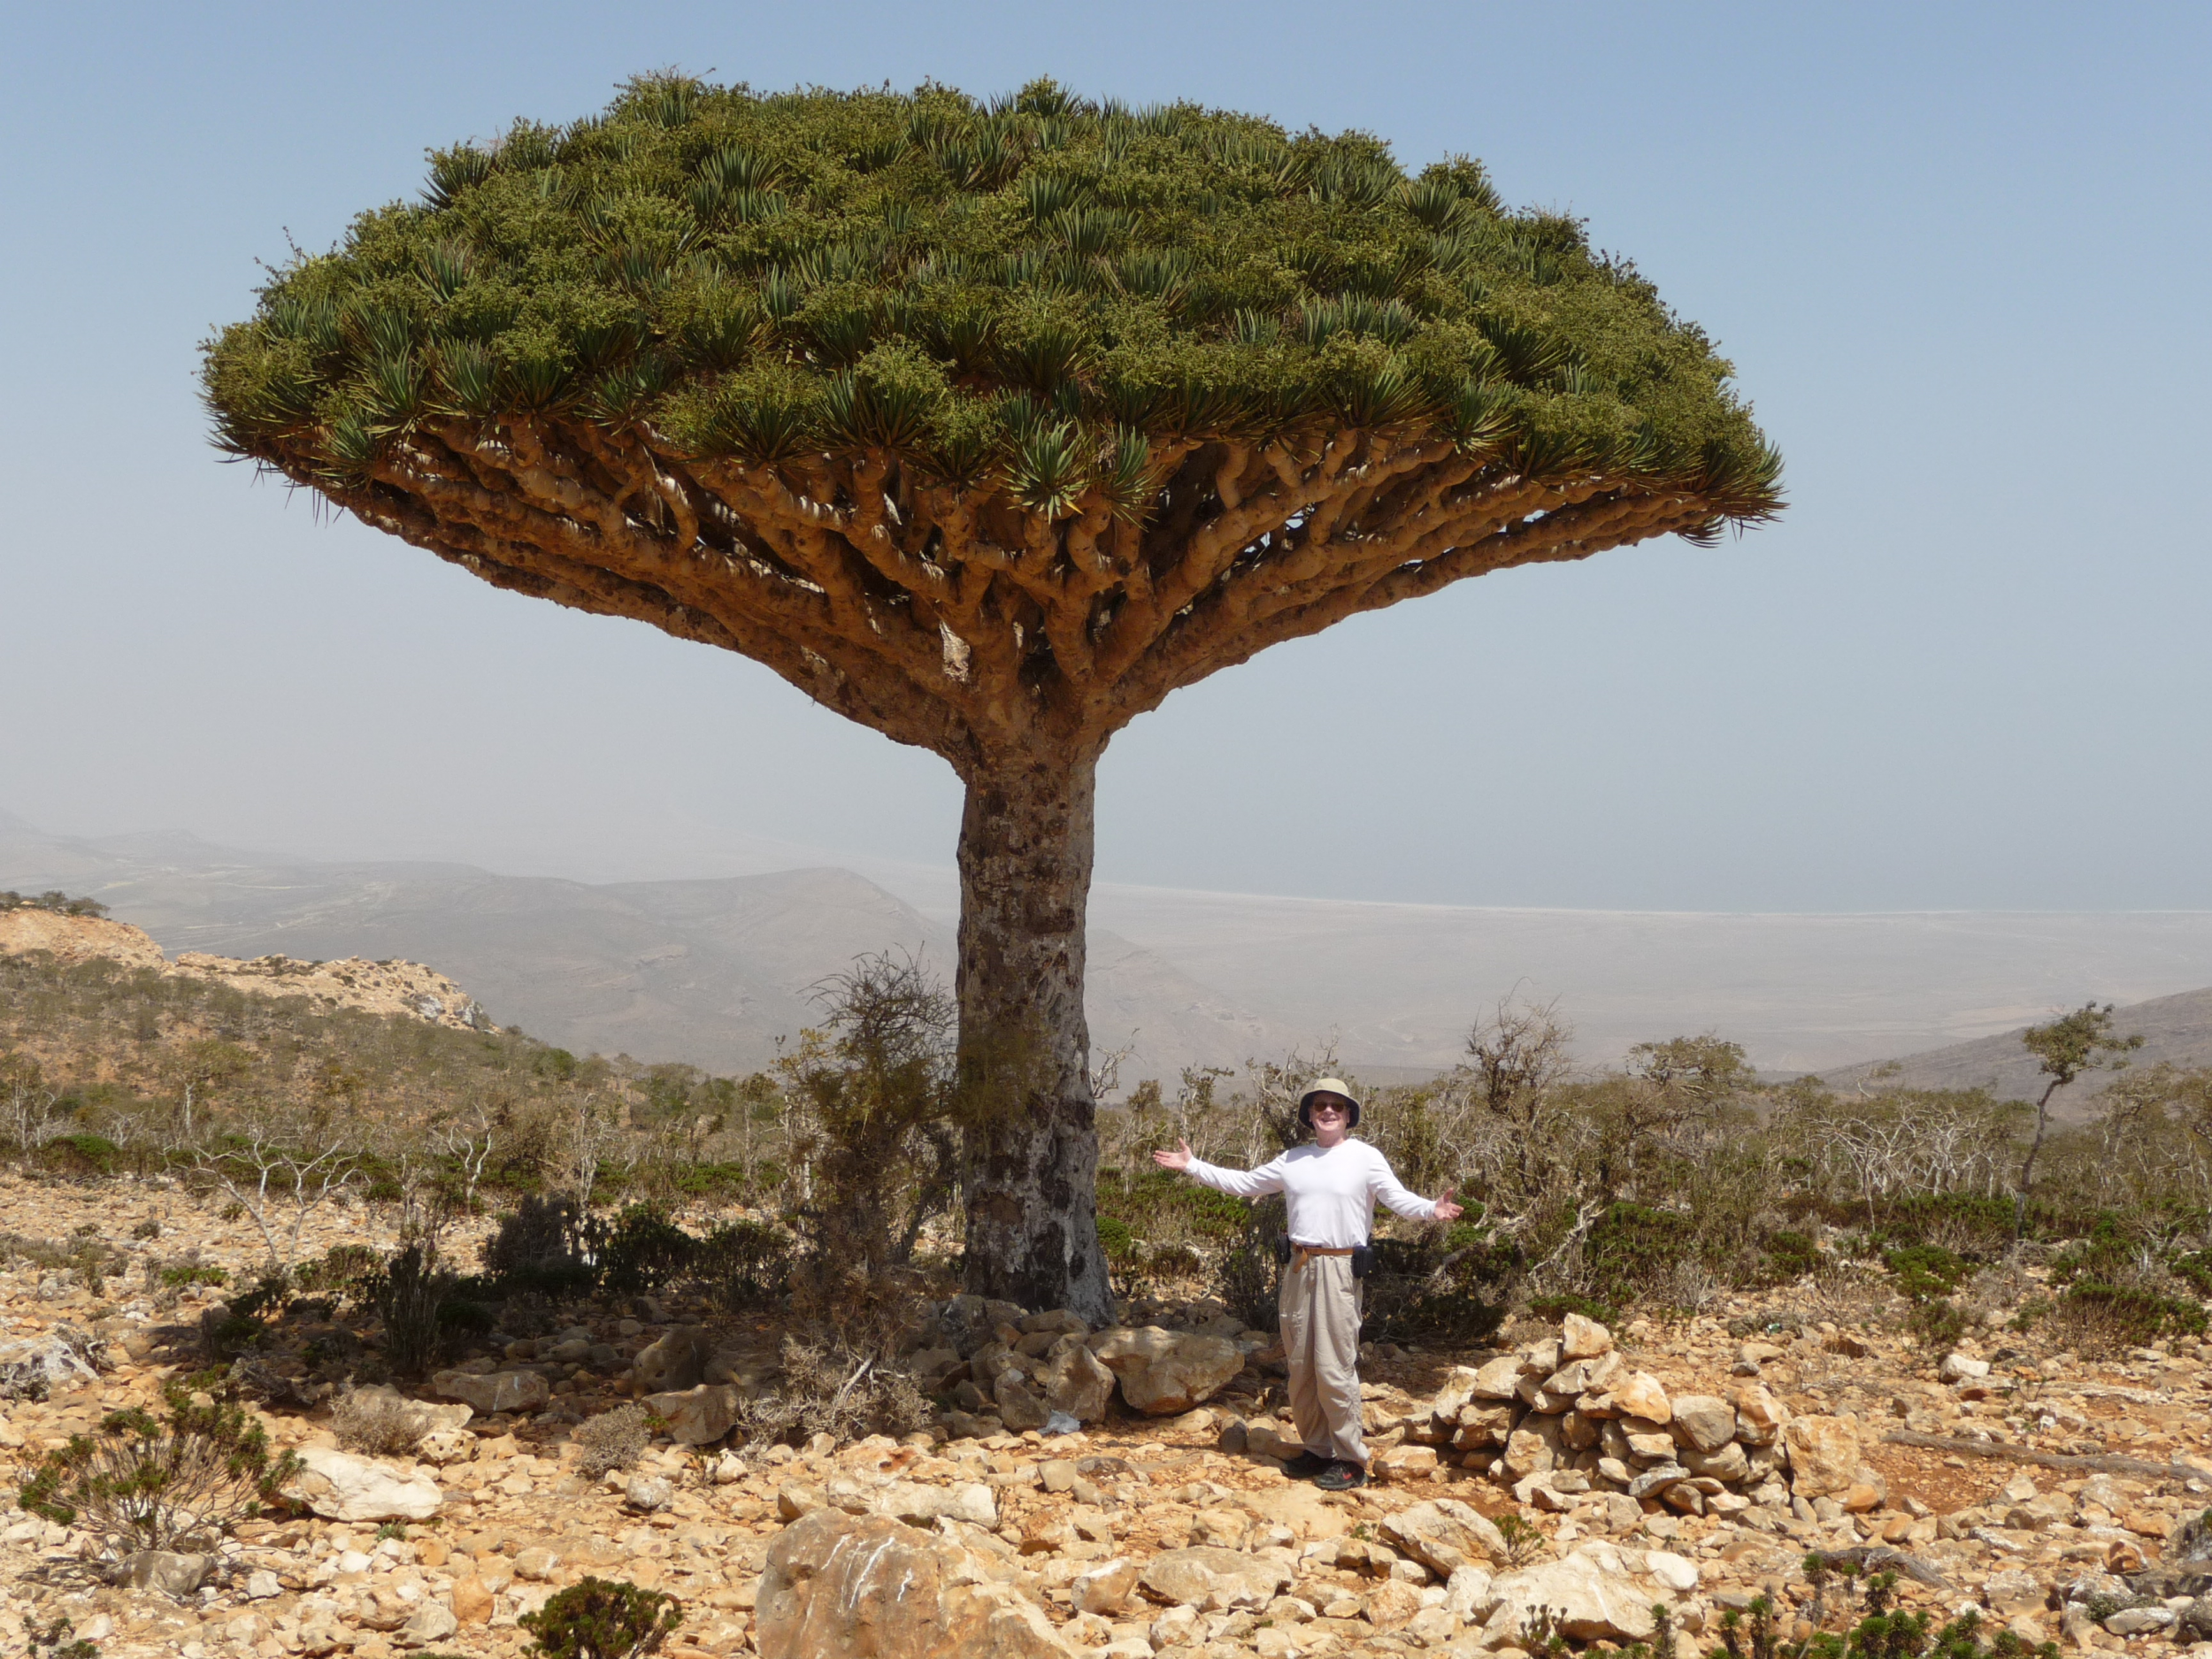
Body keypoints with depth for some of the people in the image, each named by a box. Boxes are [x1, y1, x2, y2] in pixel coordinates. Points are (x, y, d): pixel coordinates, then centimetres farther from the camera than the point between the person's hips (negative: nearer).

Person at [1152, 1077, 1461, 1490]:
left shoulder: (1366, 1158, -2)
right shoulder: (1292, 1161, 13)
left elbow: (1398, 1198, -10)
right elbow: (1242, 1183, 21)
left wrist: (1431, 1209, -30)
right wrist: (1192, 1166, 19)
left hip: (1339, 1270, -6)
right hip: (1299, 1268, 6)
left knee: (1334, 1369, -8)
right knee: (1300, 1366, 10)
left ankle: (1351, 1460, 2)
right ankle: (1317, 1449, 23)